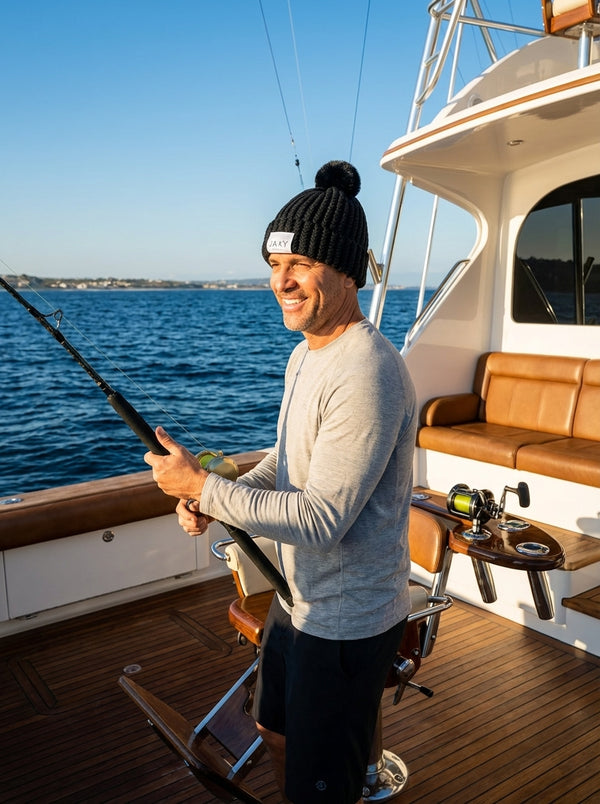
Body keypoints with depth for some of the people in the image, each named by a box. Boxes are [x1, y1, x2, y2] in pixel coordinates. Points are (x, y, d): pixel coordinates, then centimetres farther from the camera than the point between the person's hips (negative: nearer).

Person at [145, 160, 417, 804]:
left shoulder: (367, 373, -29)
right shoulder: (306, 353, 4)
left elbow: (321, 519, -30)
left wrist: (202, 487, -22)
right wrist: (218, 496, -3)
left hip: (347, 621, -9)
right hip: (299, 598, 9)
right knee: (277, 730, 29)